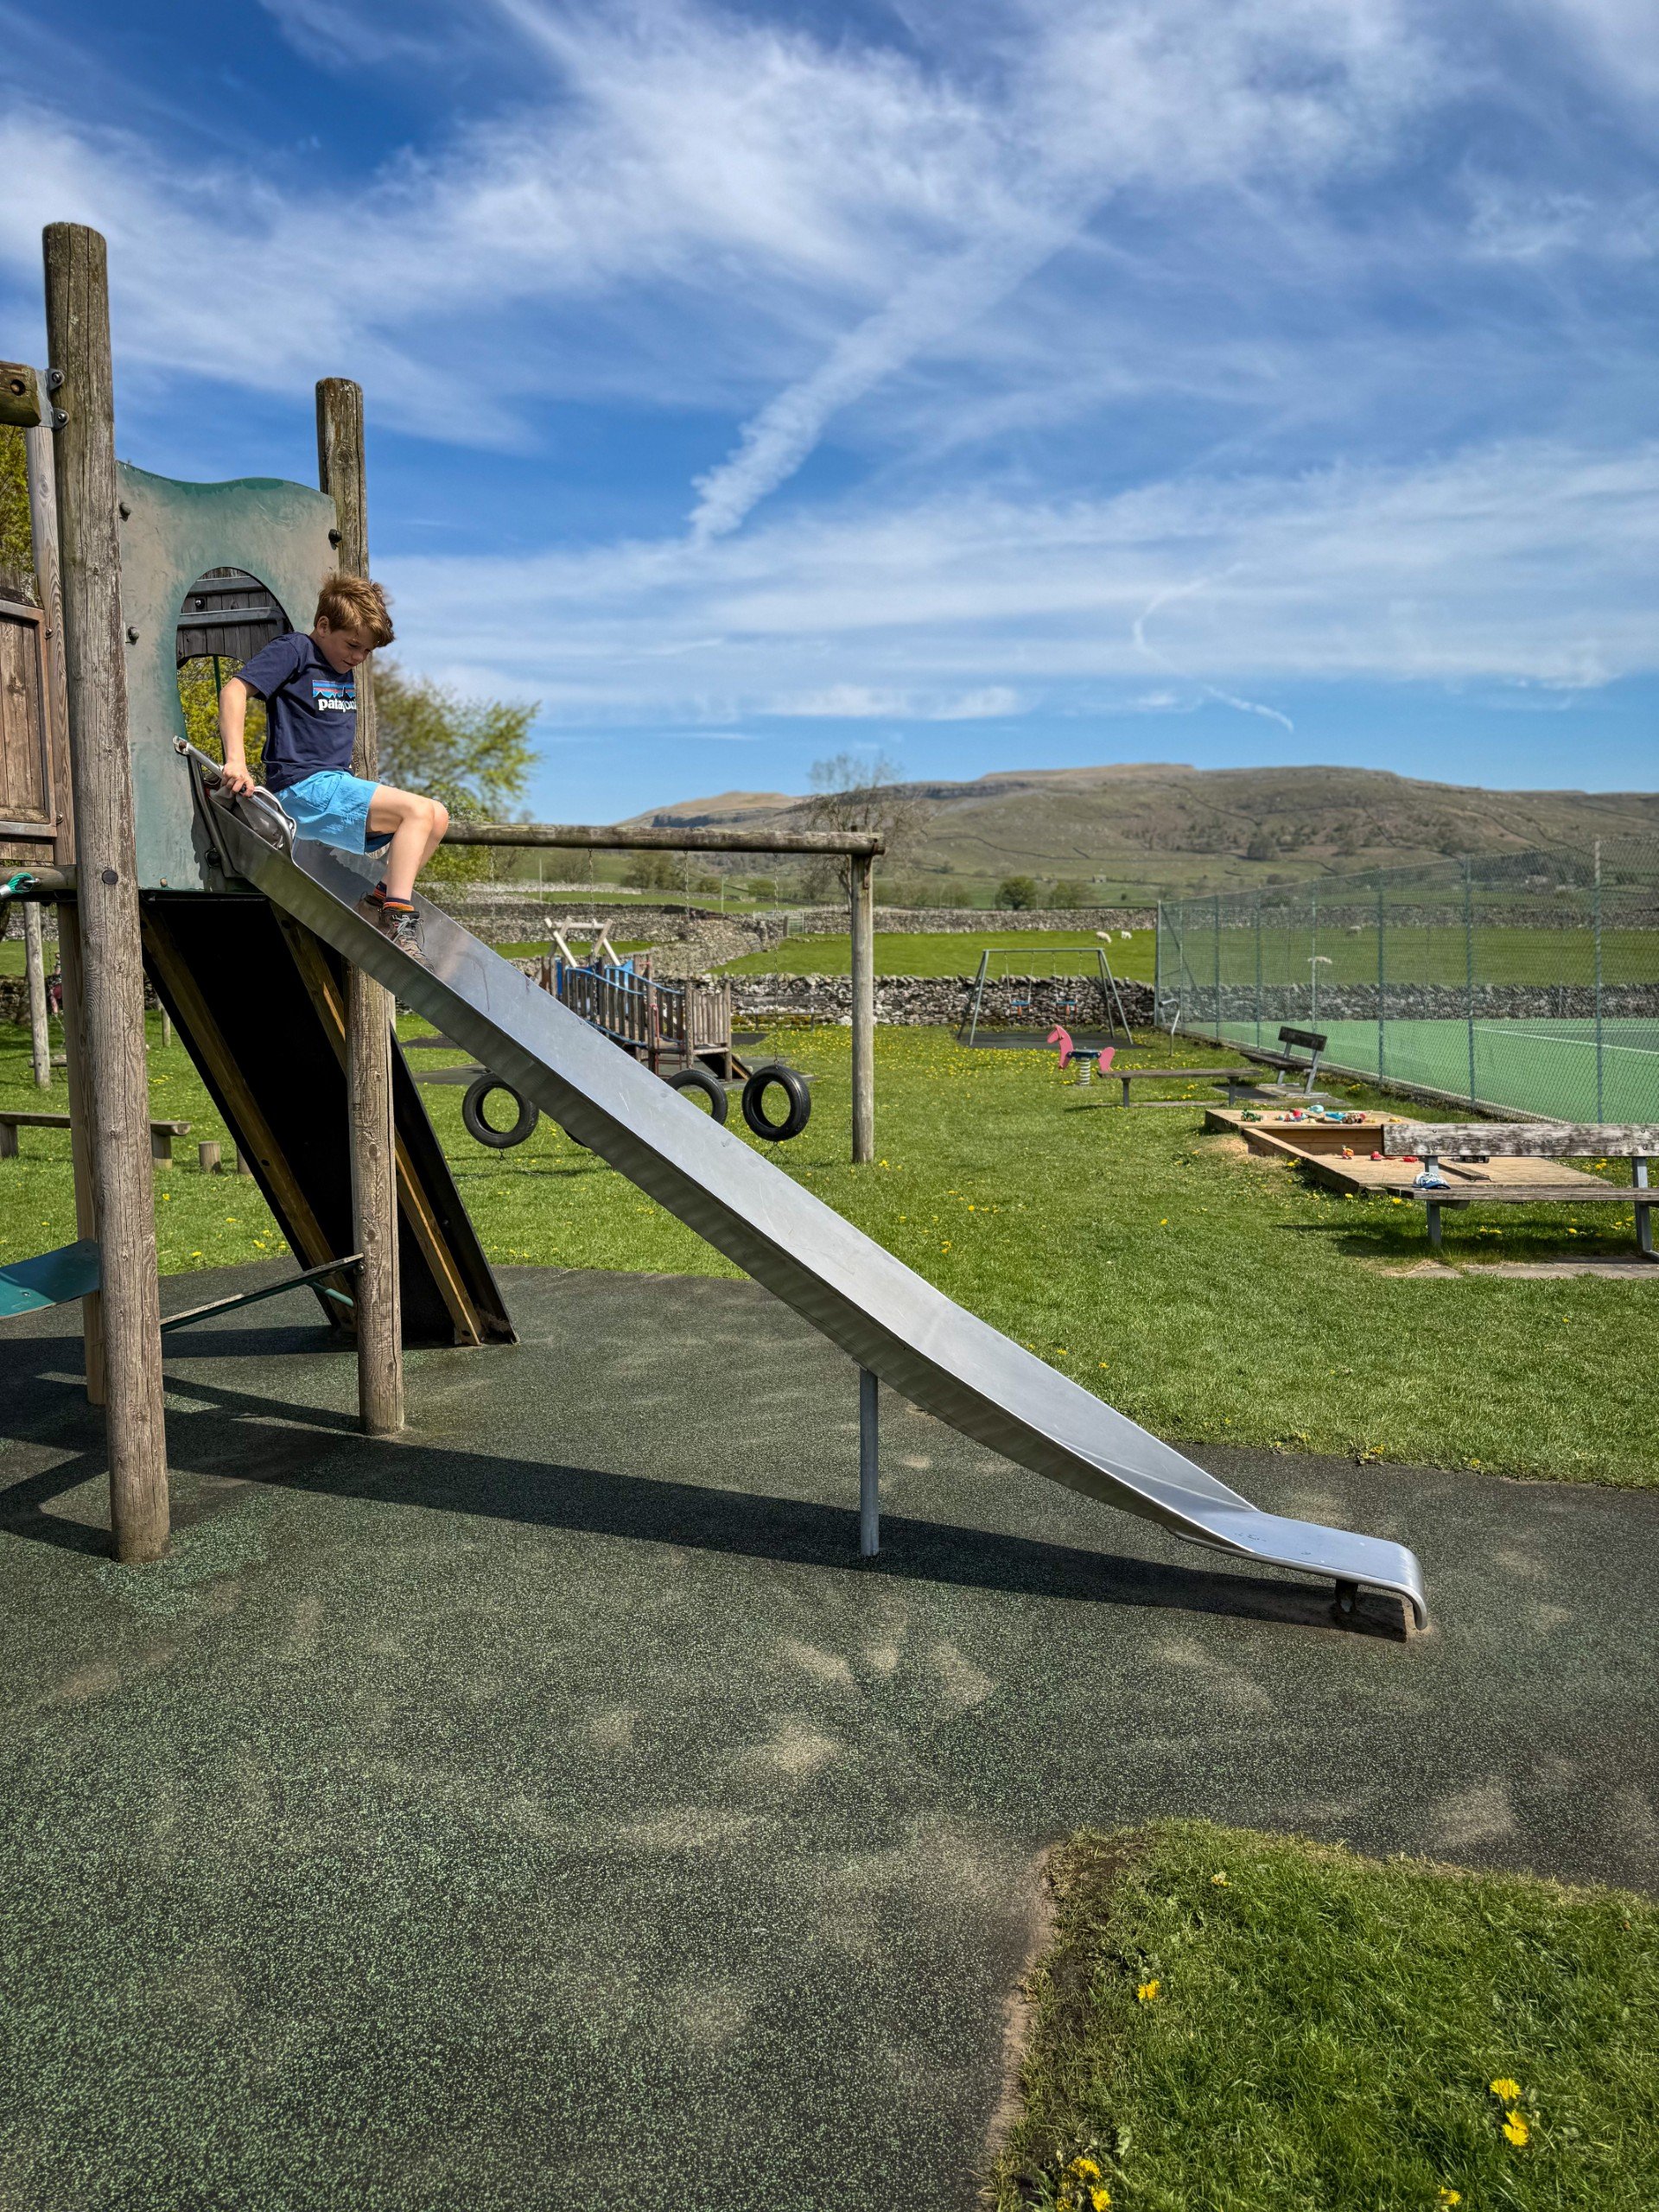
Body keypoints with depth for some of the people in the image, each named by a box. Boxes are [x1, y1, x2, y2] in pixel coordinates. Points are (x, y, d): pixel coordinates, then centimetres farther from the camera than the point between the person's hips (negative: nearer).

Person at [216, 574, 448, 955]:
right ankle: (397, 923, -25)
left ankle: (379, 901, 1)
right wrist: (236, 761, -30)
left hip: (337, 782, 9)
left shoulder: (345, 670, 20)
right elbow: (234, 690, -18)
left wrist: (359, 788, 23)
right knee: (417, 810, -22)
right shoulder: (294, 650, -5)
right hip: (303, 787, -9)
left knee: (437, 818, 1)